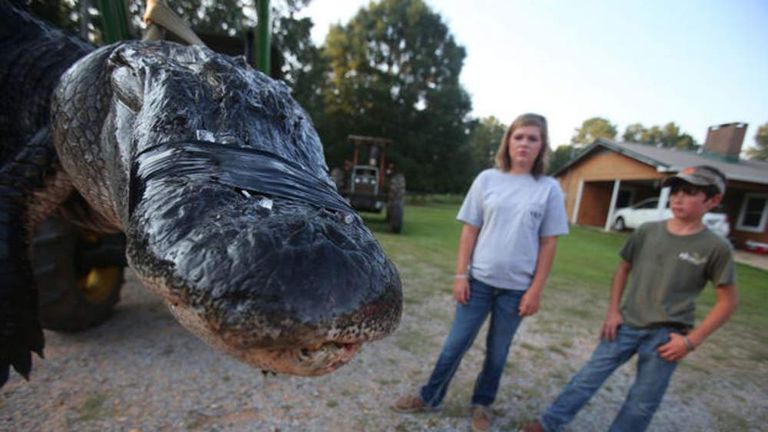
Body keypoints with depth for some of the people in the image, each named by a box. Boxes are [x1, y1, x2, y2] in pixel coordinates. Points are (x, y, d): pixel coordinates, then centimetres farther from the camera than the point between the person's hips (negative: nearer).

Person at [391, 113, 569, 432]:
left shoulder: (549, 189, -3)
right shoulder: (487, 179, -2)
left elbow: (548, 244, -1)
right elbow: (470, 231, 0)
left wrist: (535, 290, -4)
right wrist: (460, 275, -3)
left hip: (517, 287, 0)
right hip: (479, 280, 0)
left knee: (497, 351, 16)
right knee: (455, 343, 9)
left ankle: (482, 404, 38)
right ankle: (429, 398, 29)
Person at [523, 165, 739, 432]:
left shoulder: (716, 248, -7)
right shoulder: (647, 231, -1)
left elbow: (727, 302, -2)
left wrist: (692, 340, -8)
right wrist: (613, 311, 3)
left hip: (666, 335, -2)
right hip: (627, 324, 2)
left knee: (642, 403, 10)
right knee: (589, 375, 5)